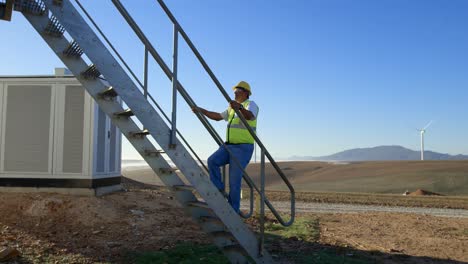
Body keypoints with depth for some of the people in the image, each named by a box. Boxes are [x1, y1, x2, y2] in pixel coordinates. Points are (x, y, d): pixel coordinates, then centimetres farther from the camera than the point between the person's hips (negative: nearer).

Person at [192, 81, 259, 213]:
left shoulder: (251, 105, -8)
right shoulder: (232, 108, 19)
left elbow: (249, 116, -32)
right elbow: (218, 116, 24)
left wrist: (240, 107, -53)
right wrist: (201, 110, 16)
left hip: (242, 148, -7)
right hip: (229, 145, 8)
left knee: (234, 181, -7)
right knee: (212, 161, -16)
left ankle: (233, 211, 5)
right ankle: (219, 191, -4)